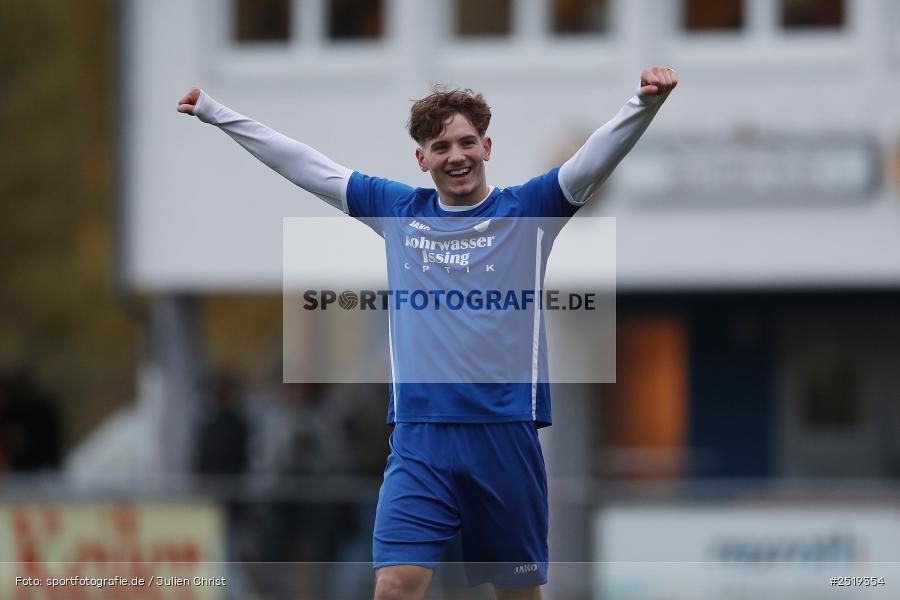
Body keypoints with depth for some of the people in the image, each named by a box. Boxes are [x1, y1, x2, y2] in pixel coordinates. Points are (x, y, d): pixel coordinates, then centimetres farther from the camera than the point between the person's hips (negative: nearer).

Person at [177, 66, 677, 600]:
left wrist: (645, 103, -28)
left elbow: (596, 158, -10)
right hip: (419, 440, 1)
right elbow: (300, 162, 16)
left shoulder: (525, 210, 3)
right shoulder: (398, 210, 11)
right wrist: (214, 112, 19)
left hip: (506, 434, -1)